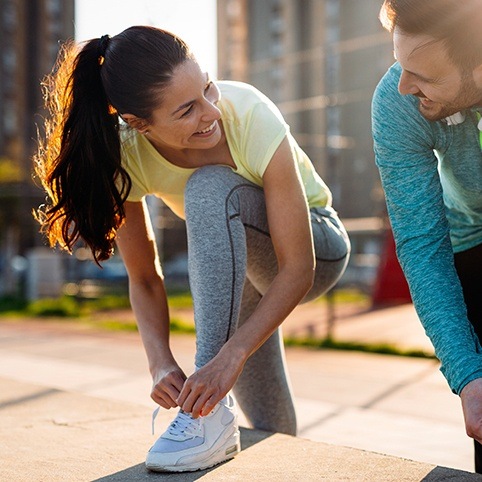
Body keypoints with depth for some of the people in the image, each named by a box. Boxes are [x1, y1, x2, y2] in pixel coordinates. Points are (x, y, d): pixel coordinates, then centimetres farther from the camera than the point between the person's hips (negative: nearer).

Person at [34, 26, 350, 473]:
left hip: (317, 246, -4)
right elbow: (145, 278, -15)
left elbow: (297, 268, -34)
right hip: (235, 261, 4)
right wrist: (161, 362, -31)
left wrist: (229, 356, -44)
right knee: (268, 432, 9)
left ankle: (212, 415, -34)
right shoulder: (123, 154, -25)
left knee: (210, 188, -36)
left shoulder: (251, 117, -35)